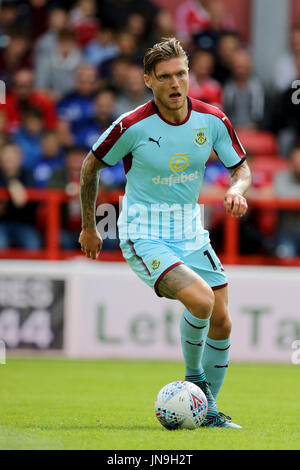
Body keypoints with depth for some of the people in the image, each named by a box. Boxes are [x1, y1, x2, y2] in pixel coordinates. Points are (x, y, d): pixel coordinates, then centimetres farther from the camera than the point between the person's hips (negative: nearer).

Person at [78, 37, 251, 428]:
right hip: (145, 235, -5)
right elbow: (91, 166, 0)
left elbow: (241, 167, 6)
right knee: (201, 300, -27)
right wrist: (88, 227, 8)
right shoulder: (131, 127, -17)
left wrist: (237, 189, -18)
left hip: (191, 232, 5)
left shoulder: (213, 120, -7)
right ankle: (194, 377, 0)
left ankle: (208, 409, 24)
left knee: (221, 323, 4)